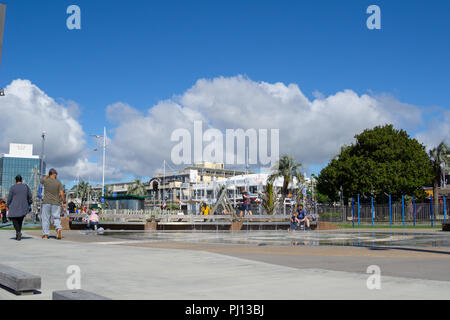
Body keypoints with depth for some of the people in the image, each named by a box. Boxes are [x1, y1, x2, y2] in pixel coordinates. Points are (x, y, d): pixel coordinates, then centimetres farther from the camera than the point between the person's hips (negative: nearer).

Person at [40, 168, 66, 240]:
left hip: (46, 202, 0)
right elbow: (61, 193, -5)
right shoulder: (58, 182, 0)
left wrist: (47, 176, 27)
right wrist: (64, 203, -1)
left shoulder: (46, 180, 0)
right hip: (56, 203, 0)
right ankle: (59, 229, -23)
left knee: (46, 219, 7)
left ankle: (45, 234, 6)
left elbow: (41, 180, 26)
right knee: (56, 218, 3)